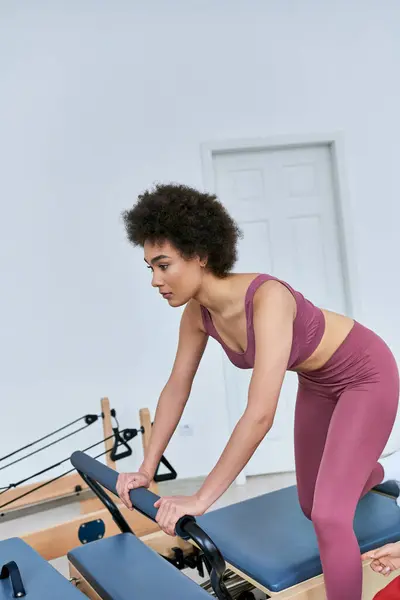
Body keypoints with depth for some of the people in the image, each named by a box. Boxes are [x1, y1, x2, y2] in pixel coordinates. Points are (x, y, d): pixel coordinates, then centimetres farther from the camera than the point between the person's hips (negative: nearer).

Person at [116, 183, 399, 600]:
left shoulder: (268, 298, -40)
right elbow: (177, 387, -5)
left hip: (366, 376, -7)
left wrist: (200, 499, -38)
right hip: (318, 383, 7)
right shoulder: (198, 312, -16)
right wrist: (147, 469, -5)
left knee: (329, 515, -16)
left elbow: (260, 414, -43)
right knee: (312, 507, 19)